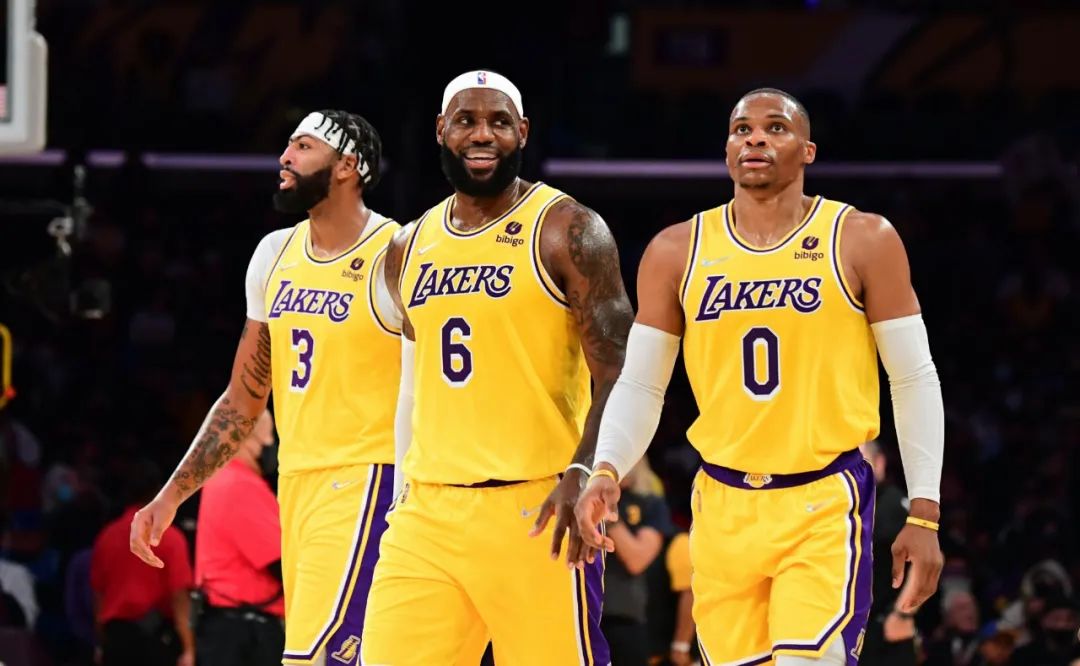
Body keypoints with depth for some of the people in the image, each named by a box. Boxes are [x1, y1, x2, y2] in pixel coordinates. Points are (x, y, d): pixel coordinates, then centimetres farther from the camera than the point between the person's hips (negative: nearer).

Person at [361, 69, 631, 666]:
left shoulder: (566, 231, -4)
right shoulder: (410, 247, 15)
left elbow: (620, 376, -10)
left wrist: (582, 473, -25)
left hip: (533, 510, -5)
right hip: (427, 513, 6)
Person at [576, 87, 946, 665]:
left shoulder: (861, 242, -2)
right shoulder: (677, 252, 5)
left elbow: (914, 379, 0)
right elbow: (640, 385, 8)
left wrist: (924, 515, -6)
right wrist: (606, 472, -11)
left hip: (825, 505, -3)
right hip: (723, 505, 3)